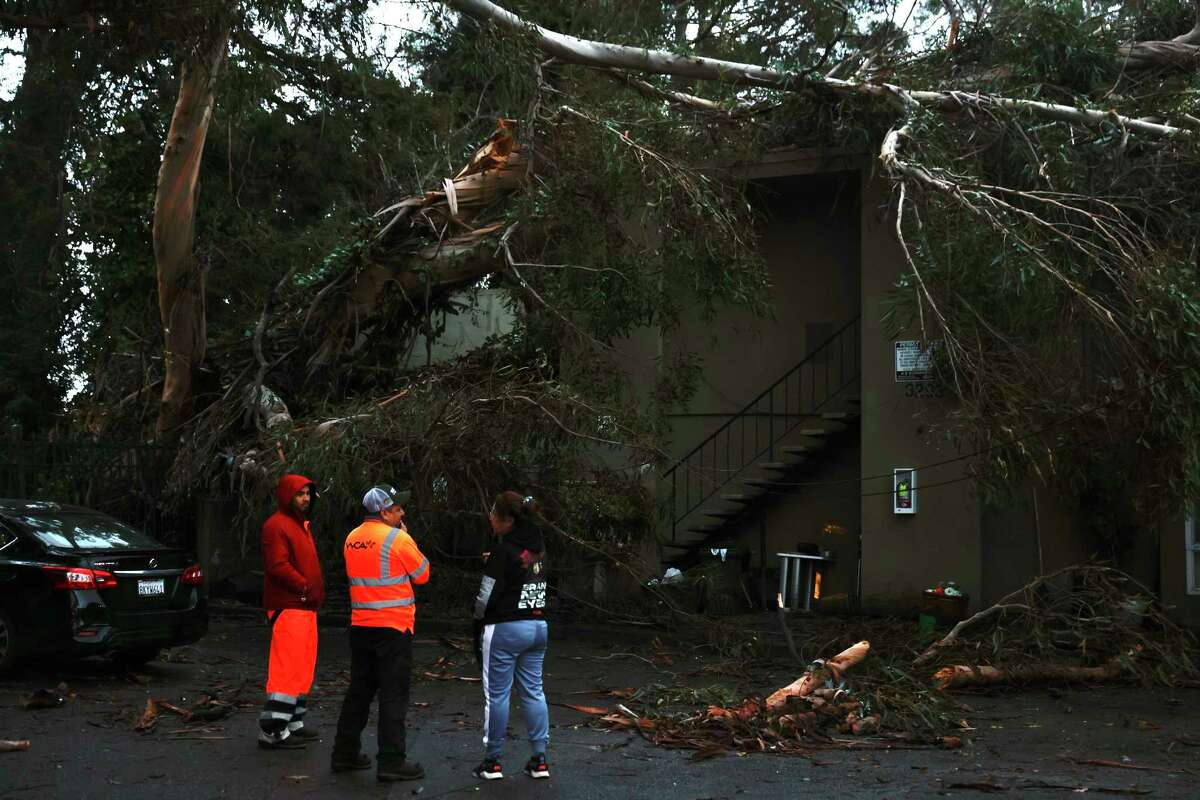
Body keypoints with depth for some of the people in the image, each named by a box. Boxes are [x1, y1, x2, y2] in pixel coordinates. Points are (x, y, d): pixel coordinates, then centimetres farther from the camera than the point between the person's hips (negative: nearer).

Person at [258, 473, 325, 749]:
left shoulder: (302, 525, 21)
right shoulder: (276, 525, -11)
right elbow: (279, 566, -19)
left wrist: (316, 593, 12)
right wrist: (307, 589, -17)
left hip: (306, 606, 10)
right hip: (288, 607, -10)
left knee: (303, 667, 14)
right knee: (287, 667, -11)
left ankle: (293, 723, 22)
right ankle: (272, 731, -9)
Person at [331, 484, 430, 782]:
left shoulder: (352, 539, 8)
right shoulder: (398, 538, -13)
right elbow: (422, 574, -4)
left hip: (360, 626, 7)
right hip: (393, 627, -7)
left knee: (359, 691, 16)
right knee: (394, 696, -2)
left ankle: (345, 752, 22)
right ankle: (391, 762, -2)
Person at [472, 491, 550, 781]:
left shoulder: (503, 552, -16)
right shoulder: (538, 545, 5)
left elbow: (486, 596, -12)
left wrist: (478, 621, 5)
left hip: (505, 628, -7)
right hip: (537, 626, 7)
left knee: (496, 695, 3)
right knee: (533, 692, 11)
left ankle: (492, 761, 10)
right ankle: (539, 760, 12)